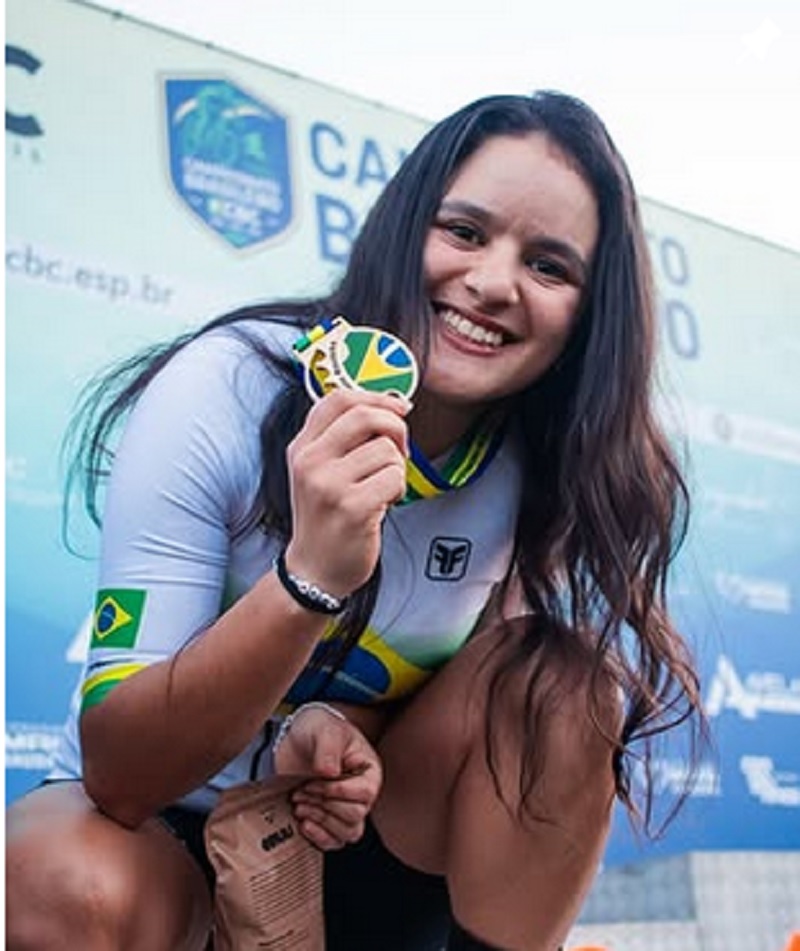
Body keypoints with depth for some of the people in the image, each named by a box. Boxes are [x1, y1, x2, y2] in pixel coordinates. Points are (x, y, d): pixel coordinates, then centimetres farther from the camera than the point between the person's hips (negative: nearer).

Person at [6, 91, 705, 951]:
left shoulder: (564, 477, -13)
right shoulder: (227, 393, -23)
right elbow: (118, 773, -26)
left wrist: (337, 730, -25)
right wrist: (310, 575, -43)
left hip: (371, 839, 3)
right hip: (164, 830, -2)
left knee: (566, 680, -22)